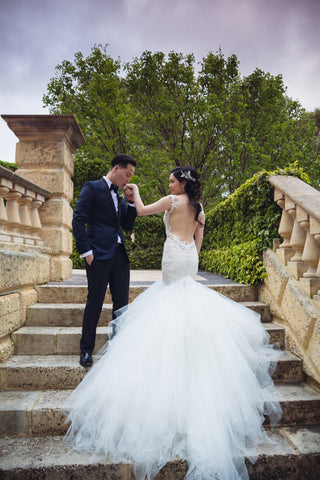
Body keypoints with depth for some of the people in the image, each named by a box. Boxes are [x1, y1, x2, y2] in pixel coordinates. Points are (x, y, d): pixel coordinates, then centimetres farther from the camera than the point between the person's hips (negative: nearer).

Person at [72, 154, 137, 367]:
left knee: (122, 302, 8)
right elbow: (78, 221, -8)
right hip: (100, 254, -7)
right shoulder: (92, 188, -1)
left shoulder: (119, 195, 21)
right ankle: (86, 350, 16)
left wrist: (131, 201, 7)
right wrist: (86, 251, -14)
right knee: (95, 303, 0)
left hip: (119, 255, 7)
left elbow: (128, 225, 18)